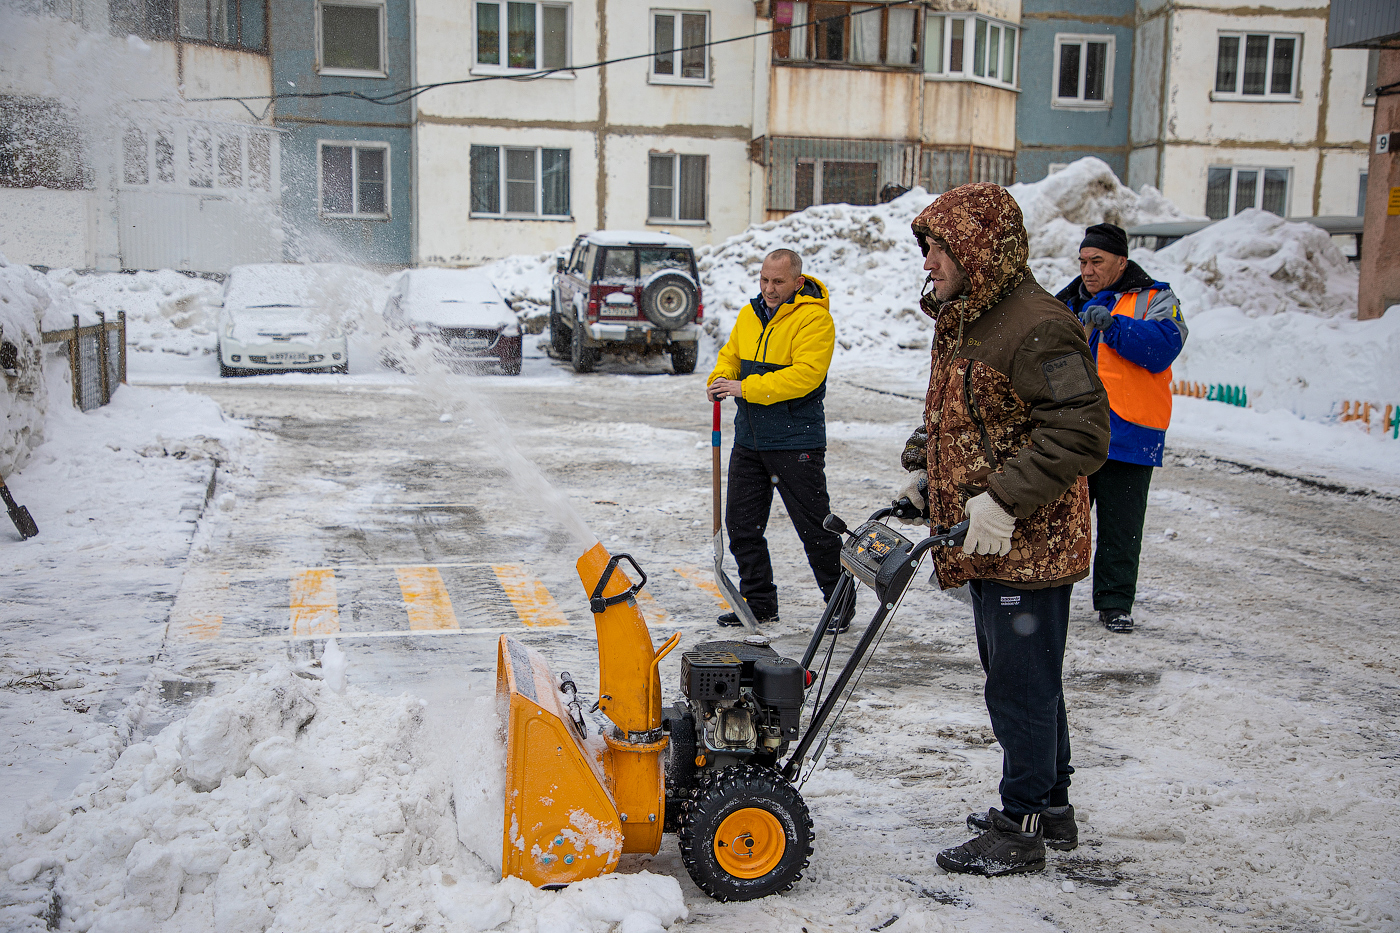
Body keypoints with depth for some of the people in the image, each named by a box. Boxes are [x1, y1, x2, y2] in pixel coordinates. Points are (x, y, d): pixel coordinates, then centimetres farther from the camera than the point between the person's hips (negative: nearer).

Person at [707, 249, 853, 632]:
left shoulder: (814, 319, -12)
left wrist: (745, 388, -24)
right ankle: (759, 603, 22)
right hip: (749, 439, 7)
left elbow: (804, 375, -23)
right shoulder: (749, 314, 11)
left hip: (795, 442, -7)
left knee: (815, 528, 0)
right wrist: (719, 379, -4)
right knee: (742, 524, 10)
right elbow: (731, 354, 20)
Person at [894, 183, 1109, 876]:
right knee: (1023, 681, 20)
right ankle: (1051, 810, 35)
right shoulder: (960, 320, 12)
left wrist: (1004, 500, -27)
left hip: (1029, 547, -10)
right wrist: (922, 472, 13)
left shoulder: (1037, 327, -20)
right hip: (984, 543, 10)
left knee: (1022, 688, 1)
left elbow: (1081, 434, -25)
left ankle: (1021, 829, 16)